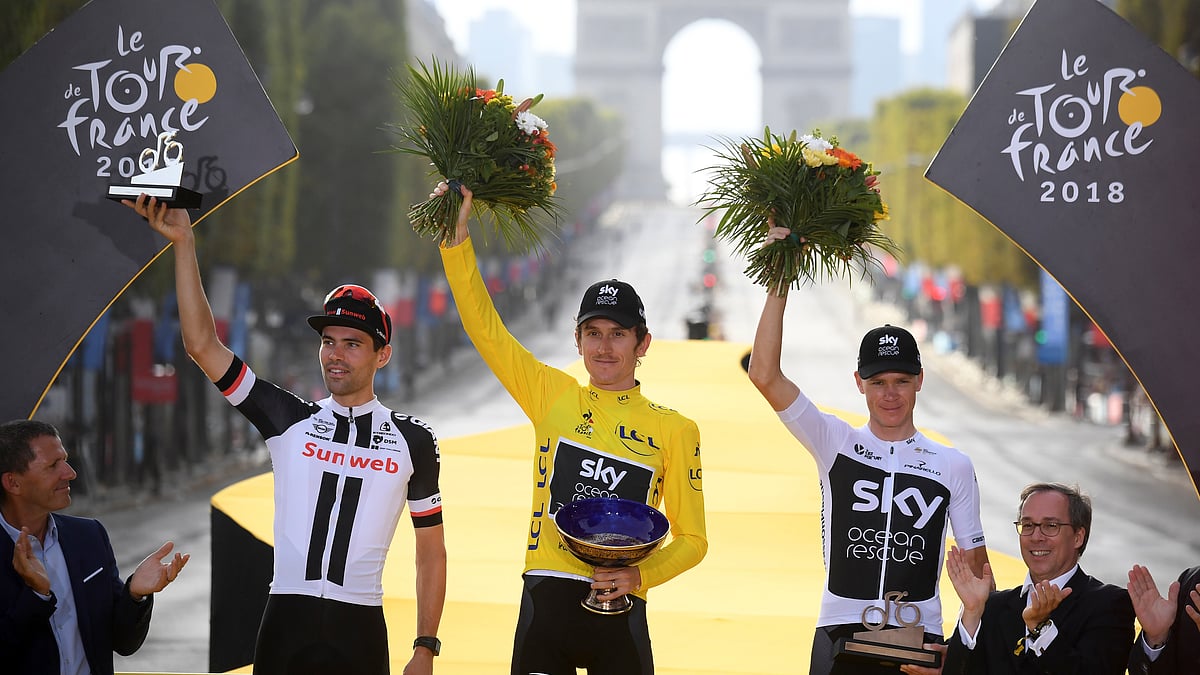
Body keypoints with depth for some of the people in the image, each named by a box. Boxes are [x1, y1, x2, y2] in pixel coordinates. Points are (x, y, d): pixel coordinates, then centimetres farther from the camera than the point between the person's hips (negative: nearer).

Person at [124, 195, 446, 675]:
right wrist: (183, 243, -6)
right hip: (286, 621, 1)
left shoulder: (413, 440, 7)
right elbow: (203, 346, 1)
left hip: (360, 631, -1)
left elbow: (431, 553, 9)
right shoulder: (288, 420, 8)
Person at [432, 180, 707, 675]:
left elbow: (691, 538, 9)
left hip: (618, 610, -1)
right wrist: (457, 239, -1)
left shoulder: (674, 430, 7)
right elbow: (485, 328, 6)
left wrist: (640, 575, -9)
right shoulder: (553, 396, 10)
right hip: (546, 599, 1)